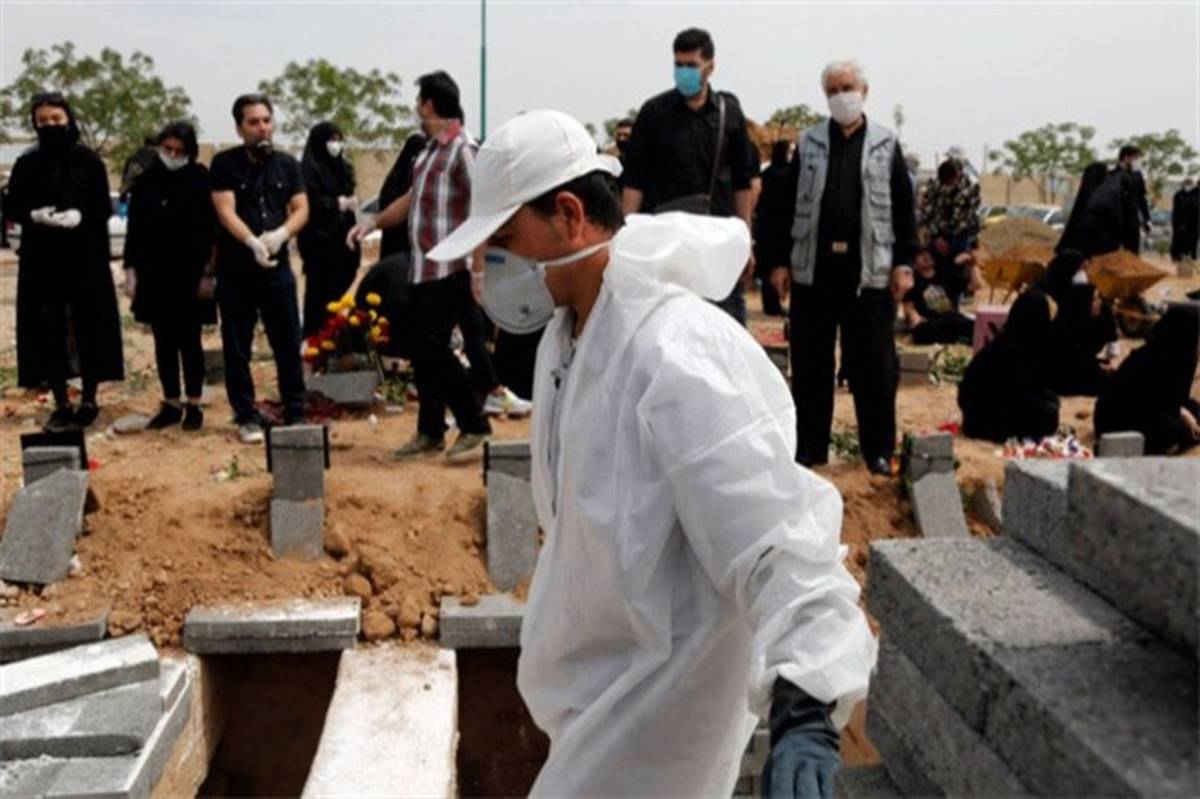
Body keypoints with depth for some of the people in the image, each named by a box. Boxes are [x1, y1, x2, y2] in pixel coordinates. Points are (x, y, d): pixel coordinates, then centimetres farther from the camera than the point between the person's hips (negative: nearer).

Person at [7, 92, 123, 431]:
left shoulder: (89, 161, 2)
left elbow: (105, 207, 1)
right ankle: (61, 405, 10)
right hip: (41, 260, 1)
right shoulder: (27, 164, 6)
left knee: (88, 328, 2)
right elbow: (11, 209, 7)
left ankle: (89, 400, 14)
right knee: (49, 331, 1)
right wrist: (34, 216, -14)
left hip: (85, 257, -1)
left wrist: (81, 215, -19)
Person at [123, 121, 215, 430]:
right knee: (164, 343, 8)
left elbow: (211, 230, -6)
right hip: (153, 275, 4)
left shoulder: (200, 181, -5)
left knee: (189, 341, 4)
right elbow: (133, 230, 9)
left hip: (189, 274, -3)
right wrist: (130, 270, 3)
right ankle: (171, 404, 17)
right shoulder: (145, 182, 5)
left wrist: (208, 274, -10)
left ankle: (193, 405, 13)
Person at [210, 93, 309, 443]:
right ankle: (247, 416, 12)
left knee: (288, 344, 3)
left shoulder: (287, 164, 8)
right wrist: (252, 241, -27)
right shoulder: (225, 163, -1)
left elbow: (301, 209, 2)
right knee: (237, 347, 3)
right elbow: (226, 211, -10)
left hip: (277, 266, 2)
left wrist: (280, 234, -18)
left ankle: (295, 413, 12)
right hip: (235, 269, -2)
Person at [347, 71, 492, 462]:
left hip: (450, 269, -9)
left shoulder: (463, 148, -13)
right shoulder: (430, 148, 15)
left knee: (434, 348, -10)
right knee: (421, 351, 12)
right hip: (422, 267, 9)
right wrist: (373, 223, 18)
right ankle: (430, 432, 23)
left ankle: (475, 429, 2)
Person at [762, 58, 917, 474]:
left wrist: (904, 262, -2)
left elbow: (903, 207, 5)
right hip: (812, 269, 1)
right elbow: (787, 205, 7)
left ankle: (879, 448, 15)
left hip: (869, 271, -1)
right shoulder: (808, 143, 8)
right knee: (810, 364, 7)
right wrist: (778, 260, 1)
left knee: (874, 365, 3)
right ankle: (809, 446, 17)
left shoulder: (885, 144, 6)